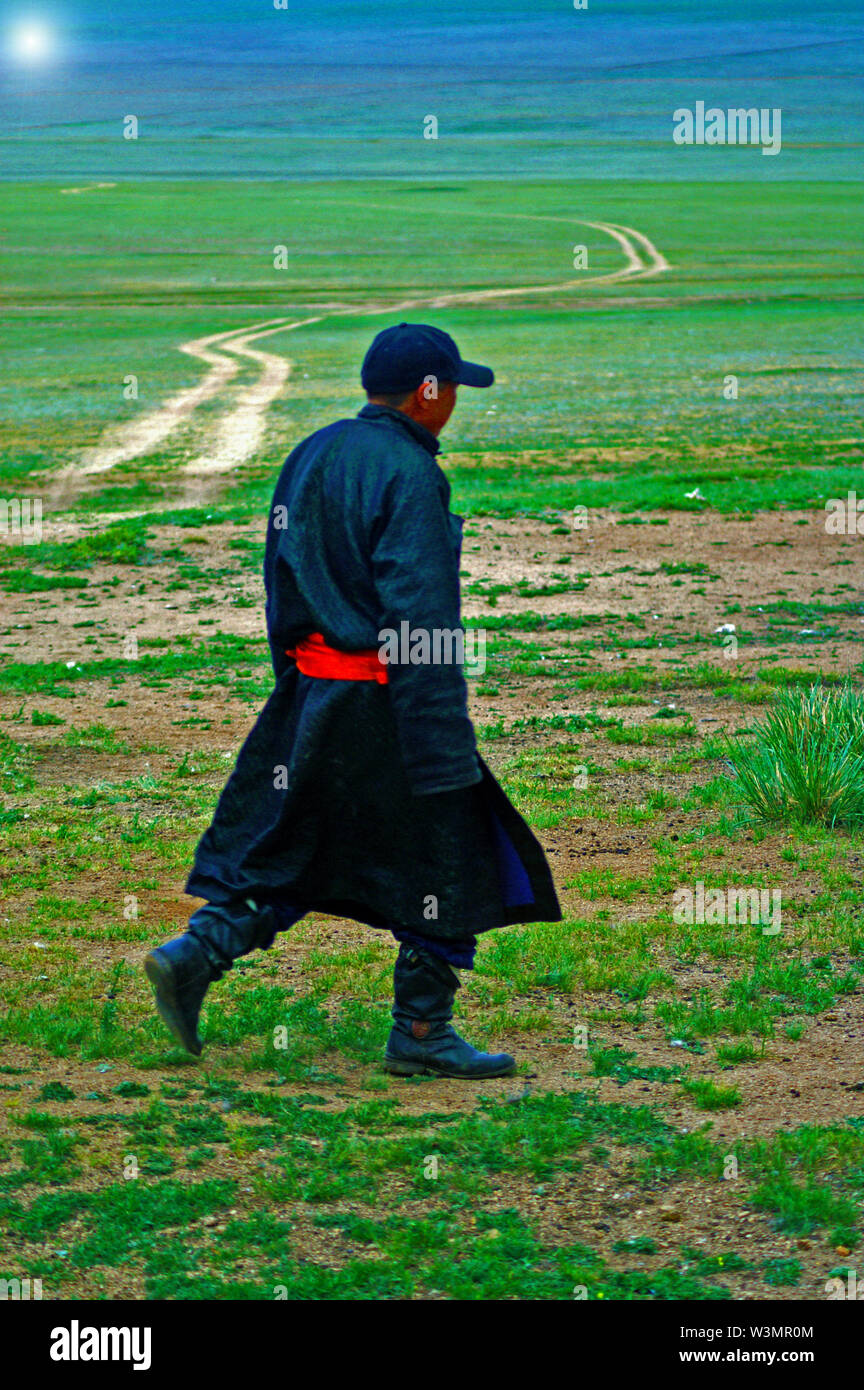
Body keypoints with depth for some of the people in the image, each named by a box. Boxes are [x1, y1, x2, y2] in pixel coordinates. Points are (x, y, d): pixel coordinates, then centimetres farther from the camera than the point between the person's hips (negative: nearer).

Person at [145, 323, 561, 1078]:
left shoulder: (312, 457, 10)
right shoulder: (409, 477, -16)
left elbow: (286, 590, 16)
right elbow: (419, 619, -21)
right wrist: (445, 749, -20)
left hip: (312, 694, 8)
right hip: (384, 701, -8)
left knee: (282, 847, 16)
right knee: (448, 861, 4)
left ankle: (194, 955, -1)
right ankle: (422, 1031, 9)